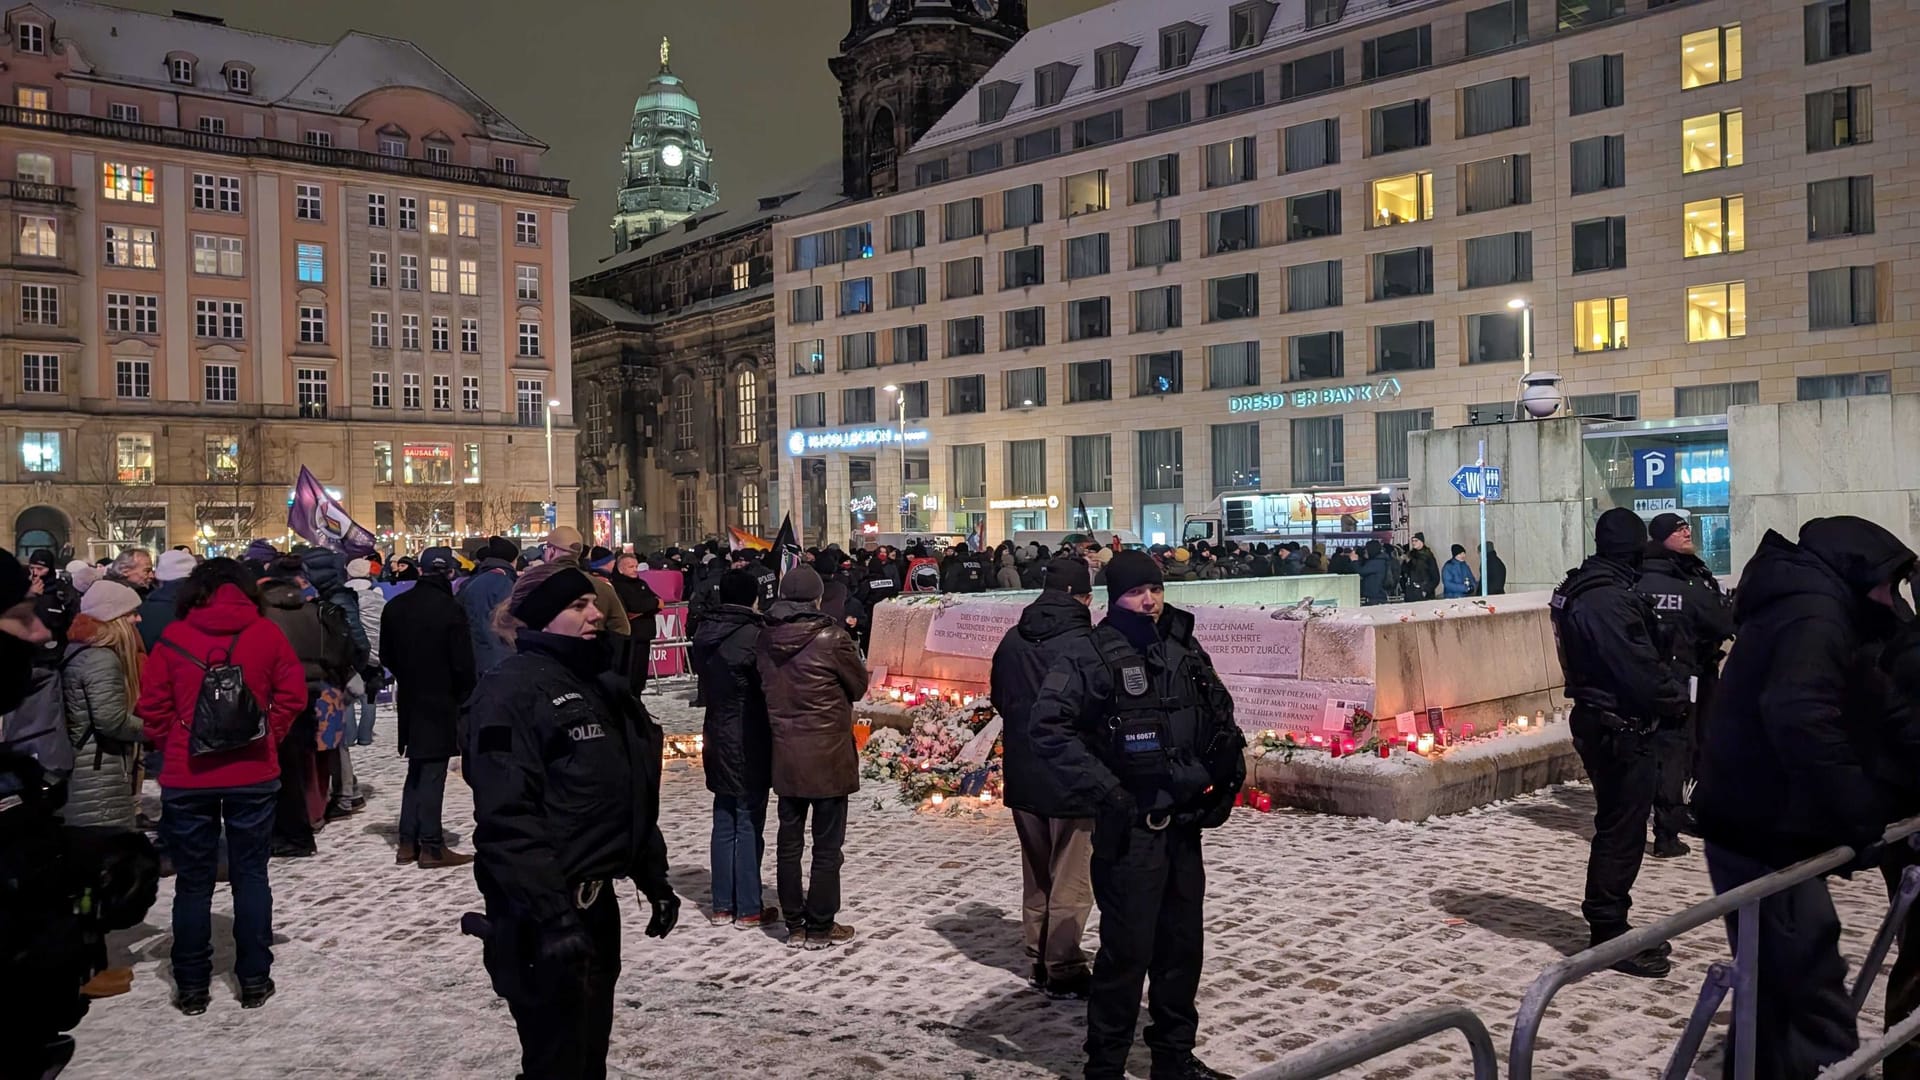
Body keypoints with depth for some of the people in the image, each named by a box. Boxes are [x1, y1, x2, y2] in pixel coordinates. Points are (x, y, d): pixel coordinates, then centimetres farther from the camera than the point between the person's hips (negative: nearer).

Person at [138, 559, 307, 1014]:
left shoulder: (174, 637, -4)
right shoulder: (266, 633, -3)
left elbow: (152, 705, -4)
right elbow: (293, 693, -2)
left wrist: (173, 748, 8)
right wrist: (269, 735, 7)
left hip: (186, 777, 0)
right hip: (253, 773, 0)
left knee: (192, 882, 11)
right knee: (251, 876, 10)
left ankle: (191, 986, 17)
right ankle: (254, 980, 14)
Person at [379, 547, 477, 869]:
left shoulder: (395, 607, 3)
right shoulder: (450, 609, -16)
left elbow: (387, 655, 12)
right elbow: (463, 662, -15)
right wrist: (463, 694, 2)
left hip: (410, 699, 6)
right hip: (441, 701, -6)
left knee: (416, 770, 16)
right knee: (433, 773, -1)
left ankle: (408, 842, 17)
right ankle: (431, 847, 2)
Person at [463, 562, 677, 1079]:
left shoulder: (600, 683, 12)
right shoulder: (510, 690, -15)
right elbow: (507, 817, -23)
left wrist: (654, 878, 18)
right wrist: (552, 914, -27)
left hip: (597, 901, 8)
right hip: (544, 917, -8)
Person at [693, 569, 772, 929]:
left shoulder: (705, 633, 4)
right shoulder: (753, 635, -18)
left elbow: (702, 678, 12)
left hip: (718, 740, 7)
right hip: (749, 743, -7)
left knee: (724, 823, 13)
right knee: (749, 825, 1)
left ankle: (722, 905, 19)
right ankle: (748, 909, 8)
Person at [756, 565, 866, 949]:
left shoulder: (767, 638, -2)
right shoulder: (831, 637, -17)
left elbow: (767, 685, 9)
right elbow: (859, 685, -4)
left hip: (784, 754, 5)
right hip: (828, 754, -5)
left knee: (789, 840, 14)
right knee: (827, 844, 6)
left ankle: (794, 924, 22)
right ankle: (820, 927, 12)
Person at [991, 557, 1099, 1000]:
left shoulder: (1012, 640, 2)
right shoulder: (1084, 643, -17)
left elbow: (998, 699, 13)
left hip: (1022, 776, 6)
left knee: (1036, 876, 18)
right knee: (1070, 880, 4)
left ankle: (1039, 960, 26)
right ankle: (1064, 970, 8)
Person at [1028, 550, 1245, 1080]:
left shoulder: (1184, 648, 10)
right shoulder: (1090, 654, -11)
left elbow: (1219, 712, 24)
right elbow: (1049, 727, -18)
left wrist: (1228, 768, 11)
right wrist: (1105, 792, -19)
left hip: (1184, 822, 7)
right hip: (1130, 826, -7)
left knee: (1183, 943, 15)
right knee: (1128, 949, -3)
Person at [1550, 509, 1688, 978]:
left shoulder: (1582, 589, 12)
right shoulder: (1609, 598, -21)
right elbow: (1640, 668, -21)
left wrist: (1667, 691, 7)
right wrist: (1676, 700, -5)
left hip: (1600, 722, 11)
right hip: (1621, 728, -11)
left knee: (1617, 827, 17)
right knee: (1621, 832, -2)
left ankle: (1610, 927, 27)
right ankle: (1609, 934, 6)